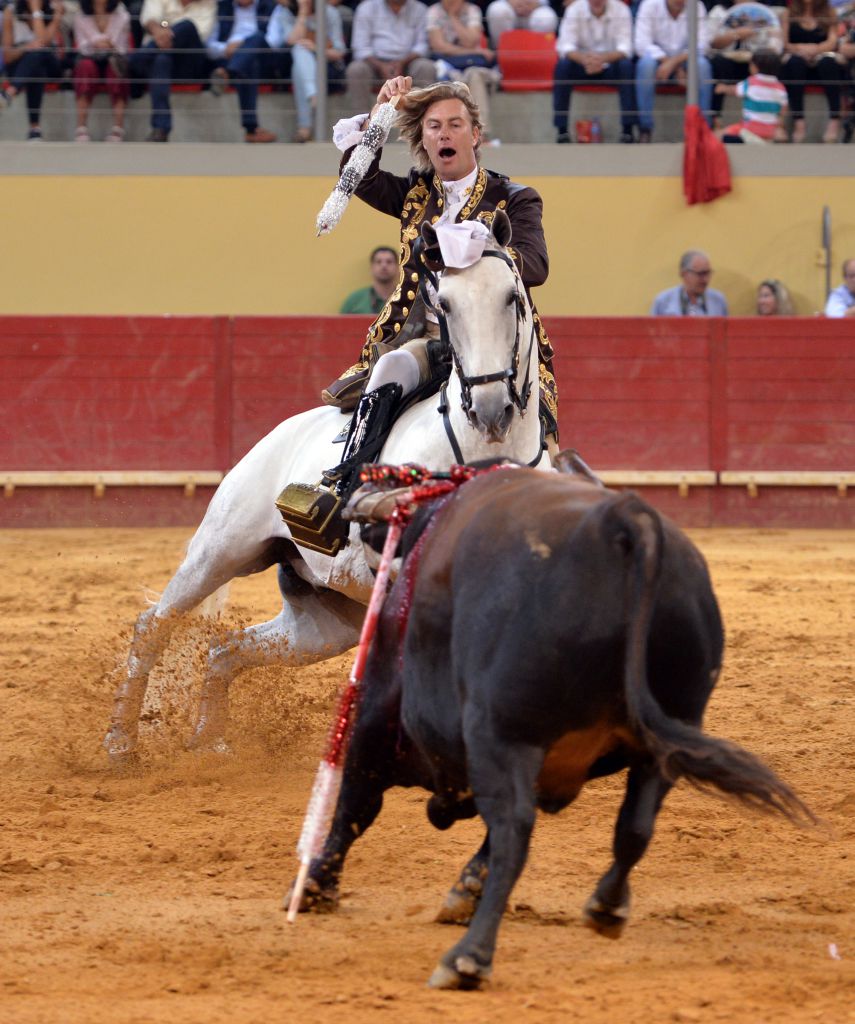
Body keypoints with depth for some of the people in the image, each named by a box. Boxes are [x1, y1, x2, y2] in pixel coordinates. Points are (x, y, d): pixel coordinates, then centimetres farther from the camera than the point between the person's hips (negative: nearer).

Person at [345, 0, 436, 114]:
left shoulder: (419, 10, 9)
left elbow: (422, 45, 1)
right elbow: (361, 47, -5)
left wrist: (401, 62, -19)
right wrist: (381, 66, -23)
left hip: (406, 61, 1)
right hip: (375, 61, -1)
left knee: (427, 68, -29)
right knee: (356, 69, -32)